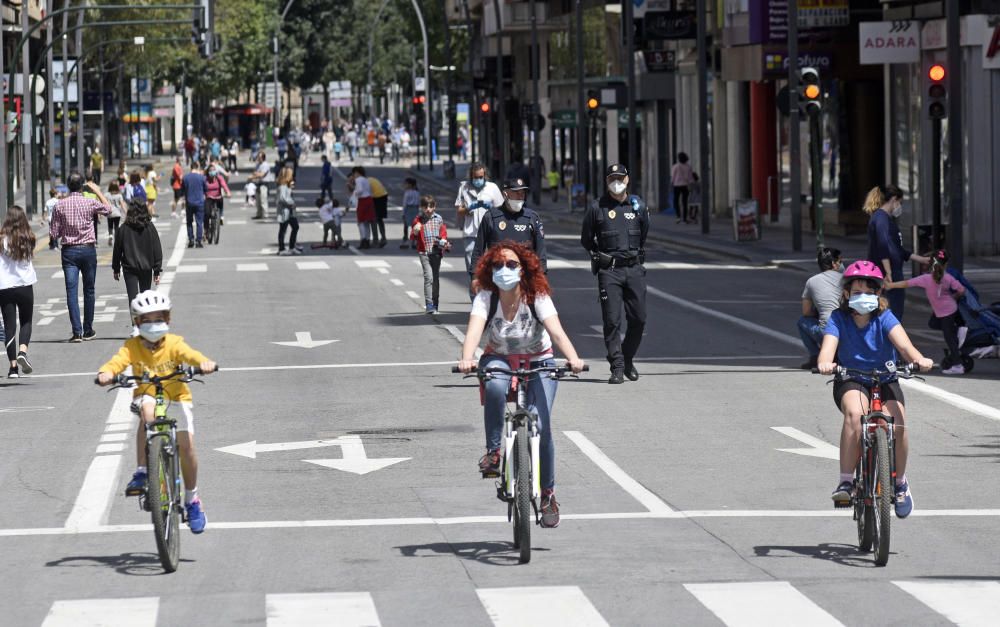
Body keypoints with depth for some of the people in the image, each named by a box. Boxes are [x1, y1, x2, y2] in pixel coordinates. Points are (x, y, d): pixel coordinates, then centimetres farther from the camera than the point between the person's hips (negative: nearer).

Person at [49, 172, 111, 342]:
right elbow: (107, 209, 17)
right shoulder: (90, 203, -5)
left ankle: (77, 331, -13)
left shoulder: (60, 206, -4)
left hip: (69, 251, 0)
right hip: (88, 250, 0)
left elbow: (54, 234, -2)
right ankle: (88, 331, 17)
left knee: (71, 291, -3)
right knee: (89, 291, 12)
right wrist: (97, 191, 24)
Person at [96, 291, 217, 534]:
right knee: (147, 410, -36)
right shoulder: (132, 346, -9)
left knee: (186, 444, -13)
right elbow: (117, 361, -25)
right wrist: (106, 373, -48)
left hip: (177, 397, 0)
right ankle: (142, 473, -32)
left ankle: (192, 499, 10)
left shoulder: (174, 344, -10)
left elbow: (191, 355, -28)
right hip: (147, 395, 0)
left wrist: (204, 363, -51)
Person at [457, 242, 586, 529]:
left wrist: (573, 358, -50)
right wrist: (466, 359, -52)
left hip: (538, 364, 0)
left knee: (540, 426, -17)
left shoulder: (537, 298, -18)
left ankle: (548, 494, 2)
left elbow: (556, 330, -31)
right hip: (499, 361, 0)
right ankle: (493, 452, -21)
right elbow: (474, 330, -31)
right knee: (494, 386, -37)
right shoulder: (486, 299, -15)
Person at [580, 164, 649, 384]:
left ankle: (628, 359, 22)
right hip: (608, 272, -3)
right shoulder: (597, 208, 0)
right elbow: (586, 240, 10)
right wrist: (602, 257, 9)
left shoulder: (638, 206, 8)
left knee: (638, 319, 3)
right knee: (612, 320, -6)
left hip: (634, 269, 3)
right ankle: (617, 367, -3)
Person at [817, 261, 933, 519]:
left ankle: (900, 481, 0)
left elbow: (901, 341, -23)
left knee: (897, 424, -27)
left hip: (885, 381, 1)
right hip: (851, 382, -1)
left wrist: (918, 359, -44)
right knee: (854, 413, -35)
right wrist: (825, 363, -47)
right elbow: (829, 344, -22)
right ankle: (846, 481, -28)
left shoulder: (884, 318, -6)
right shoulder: (838, 319, -6)